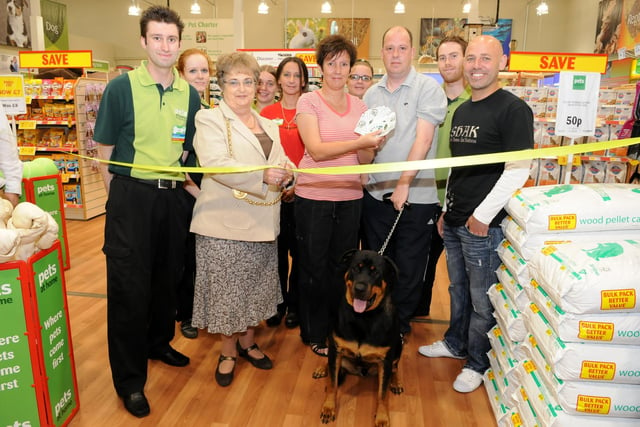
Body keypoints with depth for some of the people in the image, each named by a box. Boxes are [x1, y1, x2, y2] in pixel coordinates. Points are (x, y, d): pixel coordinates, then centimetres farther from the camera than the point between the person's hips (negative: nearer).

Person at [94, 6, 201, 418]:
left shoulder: (189, 94, 6)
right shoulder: (121, 87, -5)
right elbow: (106, 151, -2)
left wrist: (183, 184, 7)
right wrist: (121, 195, -2)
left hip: (173, 197, 4)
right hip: (131, 196, -4)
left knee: (167, 277, 15)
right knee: (129, 286, 0)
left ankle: (159, 342, 39)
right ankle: (129, 379, 14)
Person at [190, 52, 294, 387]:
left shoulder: (268, 126, 17)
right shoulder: (209, 120, -3)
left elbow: (282, 164, 15)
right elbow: (215, 164, -19)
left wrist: (286, 172, -10)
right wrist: (263, 175, -28)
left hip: (262, 223, 6)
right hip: (224, 223, -5)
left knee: (256, 287, 14)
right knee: (226, 290, 5)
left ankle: (247, 342, 34)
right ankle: (228, 351, 25)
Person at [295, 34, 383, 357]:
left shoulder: (359, 106, 10)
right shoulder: (308, 101, -3)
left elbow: (365, 159, 8)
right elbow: (316, 150, -16)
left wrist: (372, 146, -14)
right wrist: (360, 141, -24)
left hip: (350, 197, 4)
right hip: (313, 196, -4)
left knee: (342, 267, 13)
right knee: (314, 267, 9)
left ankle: (338, 329, 32)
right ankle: (315, 334, 26)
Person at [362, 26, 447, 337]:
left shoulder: (428, 88, -6)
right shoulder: (371, 94, 10)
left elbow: (423, 139, -15)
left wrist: (403, 185, -18)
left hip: (415, 197, -4)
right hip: (375, 194, 5)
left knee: (408, 267, 9)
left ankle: (399, 324, 30)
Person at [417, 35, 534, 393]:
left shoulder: (513, 108, -11)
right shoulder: (461, 110, 13)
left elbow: (518, 169, -18)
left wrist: (483, 215, -17)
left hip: (483, 224, -7)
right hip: (454, 221, 7)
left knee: (482, 299, 6)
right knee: (458, 289, 21)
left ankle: (478, 363, 24)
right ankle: (456, 343, 40)